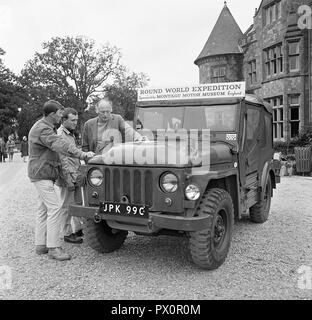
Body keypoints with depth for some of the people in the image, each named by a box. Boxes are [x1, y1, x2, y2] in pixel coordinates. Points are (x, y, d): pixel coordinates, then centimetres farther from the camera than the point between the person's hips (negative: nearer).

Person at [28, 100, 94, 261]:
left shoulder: (46, 127, 16)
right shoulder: (42, 129, -19)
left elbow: (54, 147, 21)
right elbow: (59, 145, -33)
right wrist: (82, 154, -40)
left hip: (44, 174, 11)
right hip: (42, 175, -11)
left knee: (44, 209, 13)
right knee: (54, 209, -12)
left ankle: (40, 244, 20)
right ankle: (53, 248, -8)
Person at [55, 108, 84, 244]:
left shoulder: (71, 134, 16)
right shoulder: (59, 135, -14)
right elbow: (62, 160, -20)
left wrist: (79, 174, 22)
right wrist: (69, 180, -23)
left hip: (75, 176, 9)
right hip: (67, 177, -9)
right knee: (66, 206, 1)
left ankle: (78, 229, 28)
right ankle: (67, 234, 12)